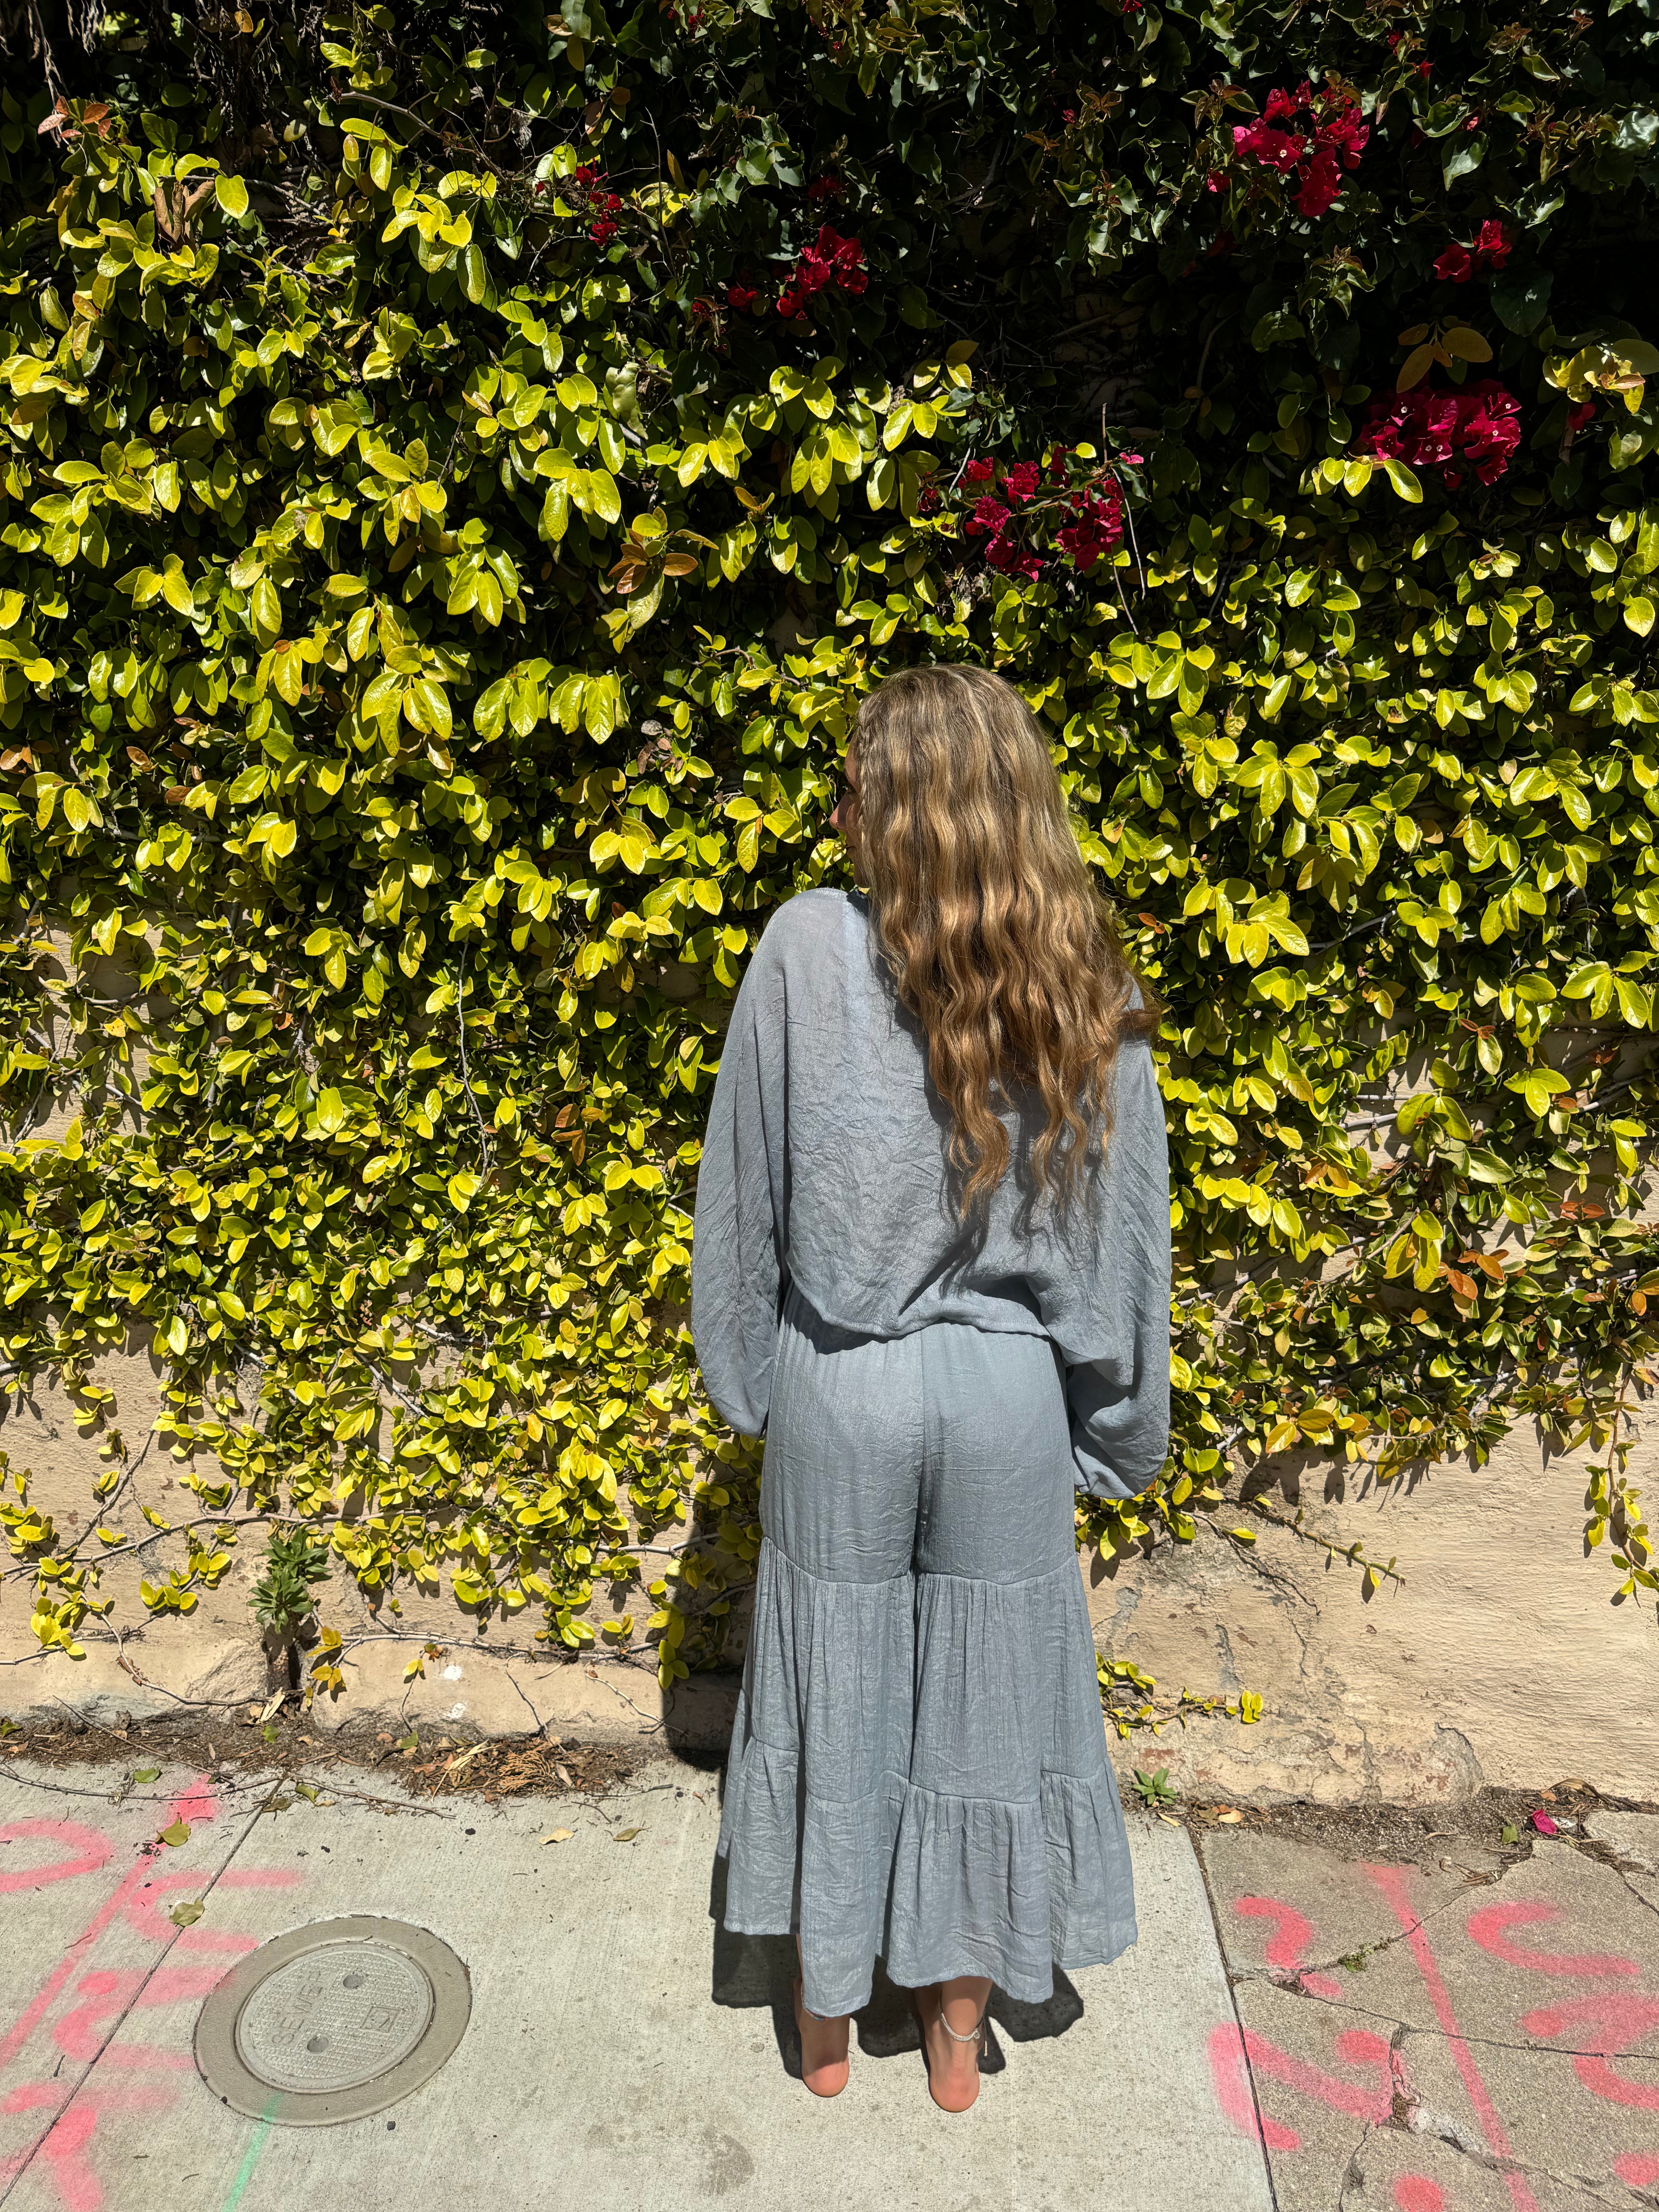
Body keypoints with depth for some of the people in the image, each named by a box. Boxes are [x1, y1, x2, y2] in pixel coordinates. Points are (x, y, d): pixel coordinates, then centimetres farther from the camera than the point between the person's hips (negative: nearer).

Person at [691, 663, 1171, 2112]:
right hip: (1011, 1395, 2)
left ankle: (825, 2023, 41)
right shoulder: (1090, 989, -8)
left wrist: (745, 1379, 7)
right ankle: (957, 2027, 41)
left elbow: (743, 1193, -7)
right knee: (986, 1695, 19)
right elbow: (1125, 1232, -1)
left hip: (839, 1389, -1)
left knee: (835, 1693, 18)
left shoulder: (809, 951, -14)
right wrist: (1118, 1428, 11)